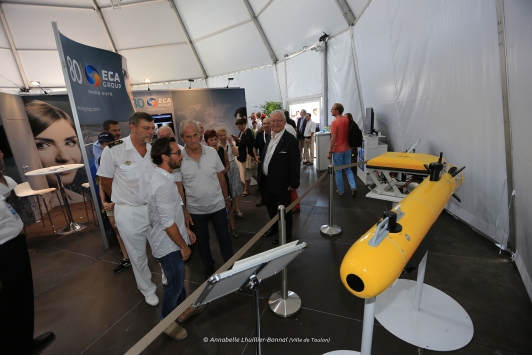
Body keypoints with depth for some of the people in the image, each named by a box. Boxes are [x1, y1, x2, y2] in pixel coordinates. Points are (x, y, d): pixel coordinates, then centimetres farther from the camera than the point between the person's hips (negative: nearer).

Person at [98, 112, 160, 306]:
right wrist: (126, 201, 5)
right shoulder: (113, 150, -13)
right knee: (138, 255, 15)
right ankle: (147, 288, 40)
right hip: (129, 212, -2)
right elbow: (105, 182, -3)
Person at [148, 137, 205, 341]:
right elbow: (168, 223, -27)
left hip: (172, 242, 9)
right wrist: (183, 246, -15)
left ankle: (183, 309, 46)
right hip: (168, 245, -9)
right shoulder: (162, 184, -30)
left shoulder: (164, 177, 3)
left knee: (179, 279, 25)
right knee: (174, 284, 12)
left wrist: (186, 229, 15)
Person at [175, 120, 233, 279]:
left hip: (218, 205, 1)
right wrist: (184, 211, -6)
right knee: (202, 242, 18)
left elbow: (221, 176, 1)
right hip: (195, 210, 0)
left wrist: (226, 197, 6)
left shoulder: (212, 152, -9)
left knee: (224, 238, 14)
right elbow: (179, 187, -7)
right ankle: (209, 266, 42)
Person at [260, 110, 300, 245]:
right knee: (270, 207, 23)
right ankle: (274, 227, 47)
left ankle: (286, 234, 30)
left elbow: (295, 164, -18)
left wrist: (294, 183, -17)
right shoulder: (270, 137, 8)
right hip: (268, 181, 8)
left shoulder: (290, 140, -18)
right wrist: (263, 176, 11)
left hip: (282, 182, -8)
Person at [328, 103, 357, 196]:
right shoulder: (347, 119, 3)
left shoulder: (334, 123, -18)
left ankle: (340, 190, 17)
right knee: (348, 169, 16)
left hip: (338, 151, -6)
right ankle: (353, 187, 4)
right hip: (347, 149, 7)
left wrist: (330, 152, -15)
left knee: (338, 172, 7)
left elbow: (333, 139, -21)